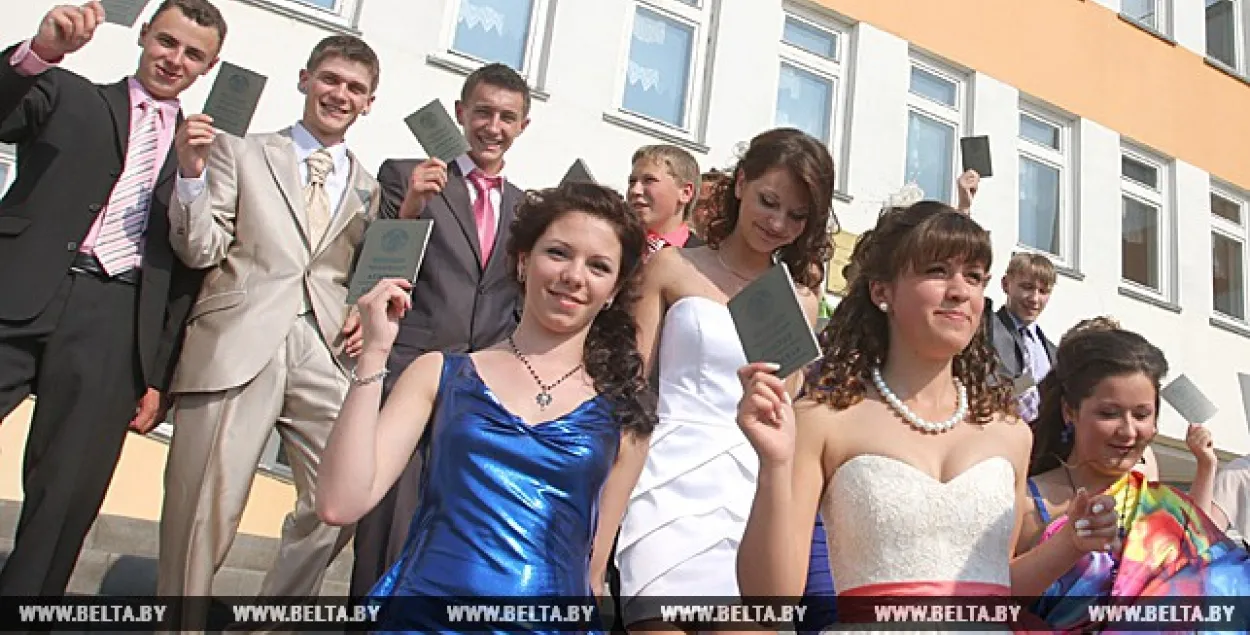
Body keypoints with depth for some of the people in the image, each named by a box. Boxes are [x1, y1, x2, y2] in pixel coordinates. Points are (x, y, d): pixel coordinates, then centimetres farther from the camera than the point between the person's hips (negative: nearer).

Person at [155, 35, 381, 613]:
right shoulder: (240, 153, 13)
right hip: (236, 344, -2)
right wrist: (192, 172, -9)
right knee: (204, 508, -1)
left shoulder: (370, 189, 19)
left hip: (326, 352, 2)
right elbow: (198, 252, 5)